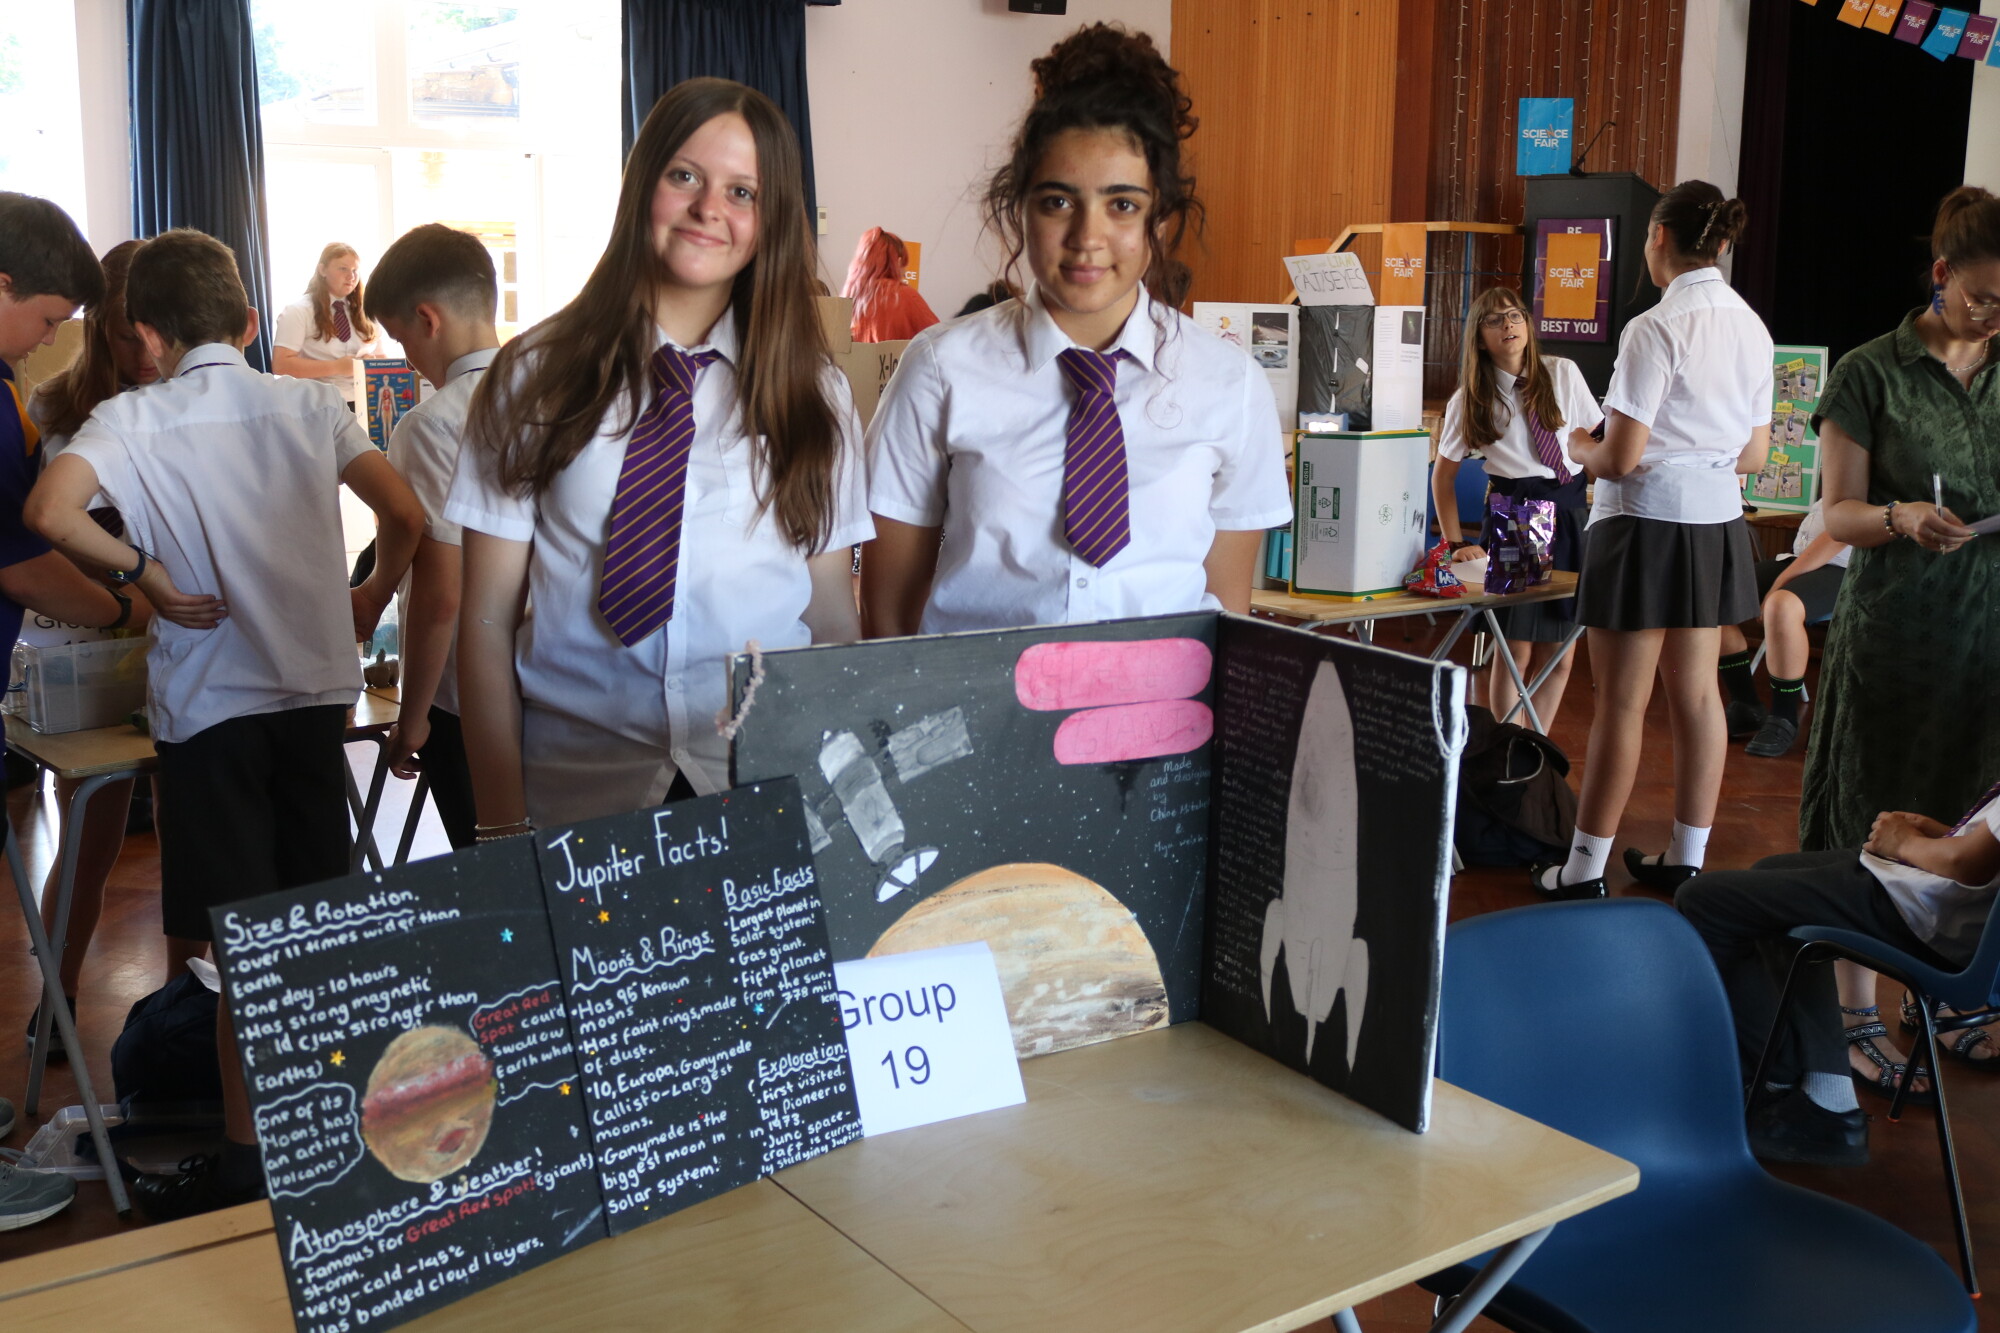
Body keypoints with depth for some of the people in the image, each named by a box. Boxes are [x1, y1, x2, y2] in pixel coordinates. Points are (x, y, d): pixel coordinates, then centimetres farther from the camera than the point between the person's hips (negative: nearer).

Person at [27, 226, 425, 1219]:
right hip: (318, 687, 3)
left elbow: (51, 512, -22)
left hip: (214, 701, -3)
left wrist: (141, 571, -7)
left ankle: (245, 1160, 12)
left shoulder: (132, 419, -4)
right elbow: (404, 516, 1)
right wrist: (369, 601, 16)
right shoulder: (309, 405, 4)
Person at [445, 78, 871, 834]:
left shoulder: (814, 394, 8)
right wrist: (502, 827, -5)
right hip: (577, 795, -1)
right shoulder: (537, 376, 4)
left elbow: (831, 611, 6)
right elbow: (489, 616, 2)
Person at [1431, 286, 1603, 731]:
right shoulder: (1470, 398, 1)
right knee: (1516, 651, -3)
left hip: (1571, 515, 2)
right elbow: (1443, 475, 7)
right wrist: (1455, 544, 0)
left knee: (1558, 654, 5)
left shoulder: (1563, 374, 4)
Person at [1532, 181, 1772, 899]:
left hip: (1647, 525, -7)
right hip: (1718, 525, 7)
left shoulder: (1656, 329, -16)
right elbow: (1755, 455, 12)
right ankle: (1685, 859, 24)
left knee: (1621, 704, -1)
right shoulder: (1751, 328, 7)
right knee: (1696, 692, 13)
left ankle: (1584, 871, 7)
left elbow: (1621, 457, -18)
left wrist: (1581, 447, 2)